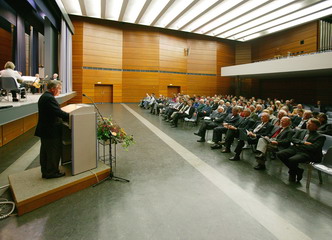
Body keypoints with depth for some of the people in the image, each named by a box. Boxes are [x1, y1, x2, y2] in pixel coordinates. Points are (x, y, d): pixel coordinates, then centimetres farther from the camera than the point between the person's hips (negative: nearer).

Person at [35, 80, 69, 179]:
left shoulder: (43, 96, 14)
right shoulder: (49, 98, -20)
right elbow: (58, 112, -26)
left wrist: (66, 116, 7)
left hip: (44, 130, 11)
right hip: (51, 131, -11)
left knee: (45, 152, 18)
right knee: (54, 152, 2)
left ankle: (45, 172, 30)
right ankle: (52, 172, 14)